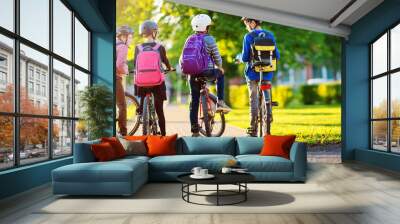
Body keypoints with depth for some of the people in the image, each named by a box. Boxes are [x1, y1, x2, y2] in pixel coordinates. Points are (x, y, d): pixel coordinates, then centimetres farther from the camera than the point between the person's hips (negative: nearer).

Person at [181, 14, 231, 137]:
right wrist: (220, 67, 16)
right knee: (220, 74, 30)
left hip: (193, 74, 4)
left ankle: (194, 129, 13)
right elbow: (217, 56, -3)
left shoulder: (189, 39, 10)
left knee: (194, 101, 10)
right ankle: (220, 102, 19)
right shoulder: (209, 39, -4)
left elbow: (182, 58, 9)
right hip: (208, 71, -4)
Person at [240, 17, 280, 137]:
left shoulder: (248, 37, -7)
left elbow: (245, 57, -9)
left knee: (253, 99, 5)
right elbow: (277, 56, 3)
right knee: (267, 98, 15)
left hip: (253, 72, -2)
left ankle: (253, 129, 8)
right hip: (267, 73, 3)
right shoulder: (270, 35, 3)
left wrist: (242, 59, 14)